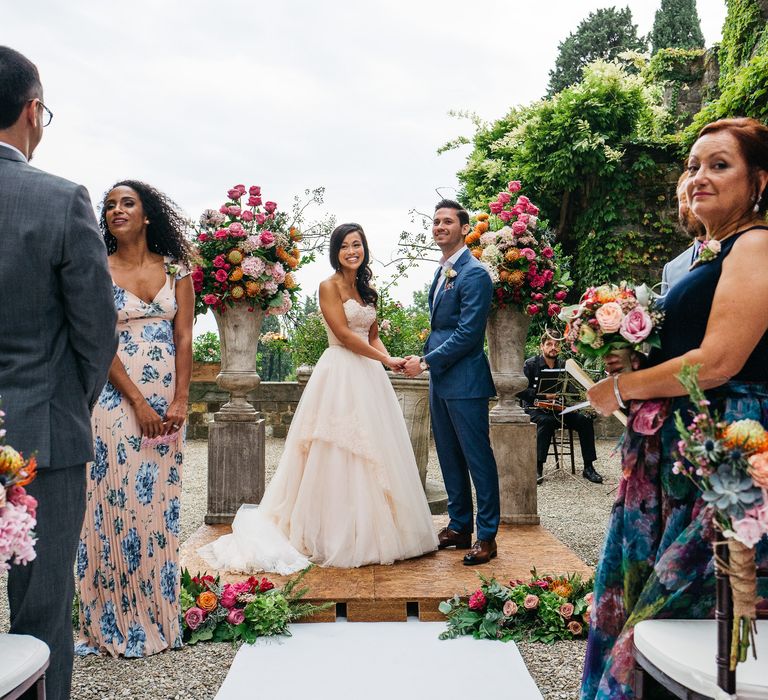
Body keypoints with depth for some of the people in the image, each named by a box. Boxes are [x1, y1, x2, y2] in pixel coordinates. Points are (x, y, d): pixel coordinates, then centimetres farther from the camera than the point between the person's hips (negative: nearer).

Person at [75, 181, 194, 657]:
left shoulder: (176, 270, 8)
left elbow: (184, 338, 3)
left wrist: (179, 401, -7)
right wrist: (138, 403, -13)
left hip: (168, 403, 2)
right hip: (117, 399, -2)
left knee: (160, 504, 7)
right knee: (118, 502, -2)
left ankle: (160, 616, 18)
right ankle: (117, 621, 11)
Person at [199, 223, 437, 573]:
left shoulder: (366, 290, 17)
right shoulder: (329, 286, -5)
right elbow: (344, 334, -13)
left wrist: (389, 359, -3)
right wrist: (387, 360, -10)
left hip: (368, 374, 8)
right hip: (341, 374, -7)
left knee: (372, 455, 9)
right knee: (340, 455, -3)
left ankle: (370, 531, 20)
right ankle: (339, 536, 7)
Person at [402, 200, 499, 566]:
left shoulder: (474, 274, -13)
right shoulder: (442, 272, 16)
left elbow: (467, 333, -19)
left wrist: (426, 361, -15)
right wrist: (425, 360, 12)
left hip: (464, 381, -9)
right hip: (440, 379, 9)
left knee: (477, 458, -1)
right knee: (449, 457, 15)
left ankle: (487, 536, 9)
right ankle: (459, 526, 26)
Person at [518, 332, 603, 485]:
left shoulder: (563, 366, 11)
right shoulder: (531, 364, -5)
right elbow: (520, 390, -14)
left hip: (558, 409, 5)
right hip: (535, 409, -5)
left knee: (585, 420, -18)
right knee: (547, 421, -38)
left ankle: (588, 467, -11)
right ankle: (537, 468, -34)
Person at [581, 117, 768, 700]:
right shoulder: (704, 256, 18)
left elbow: (718, 362, -20)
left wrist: (619, 389, -10)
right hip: (672, 450, 9)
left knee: (684, 611, 2)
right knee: (637, 595, 15)